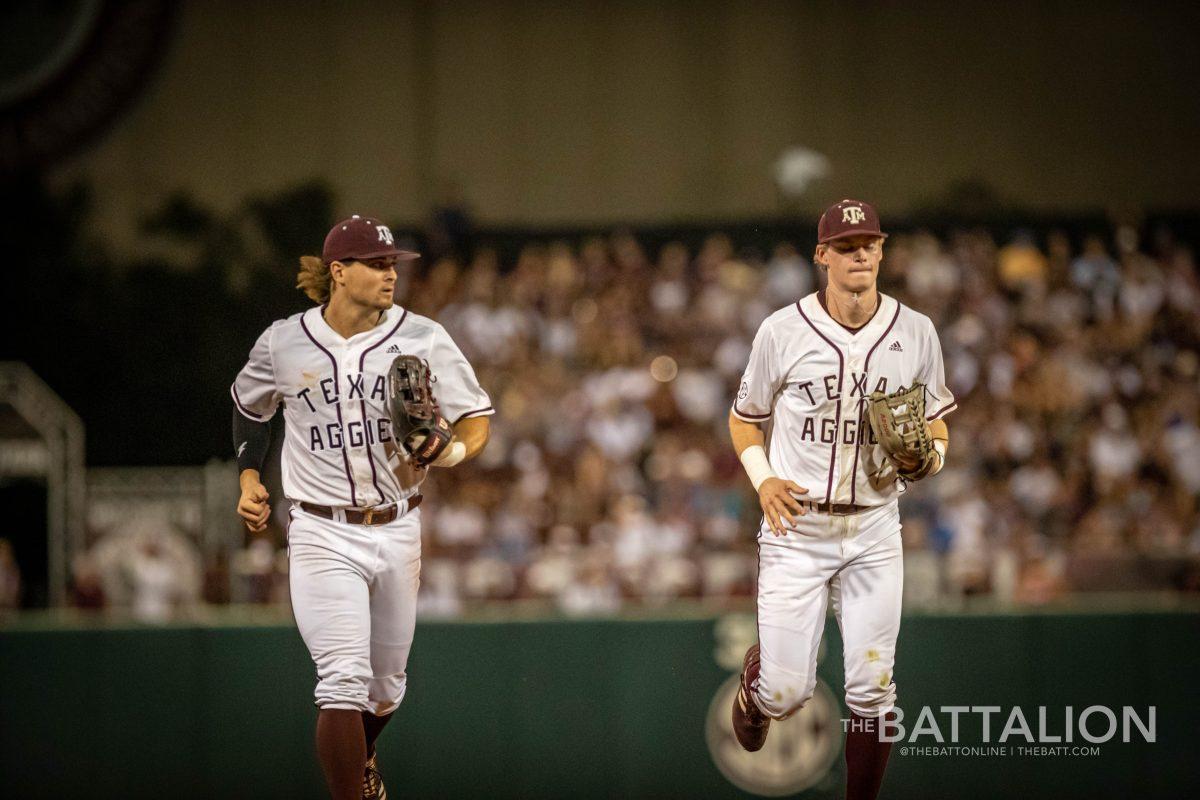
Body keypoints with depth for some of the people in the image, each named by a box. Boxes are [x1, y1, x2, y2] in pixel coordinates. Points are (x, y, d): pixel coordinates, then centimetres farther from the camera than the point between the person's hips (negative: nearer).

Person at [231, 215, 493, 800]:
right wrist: (249, 478, 6)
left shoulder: (423, 339, -4)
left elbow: (476, 418, -1)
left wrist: (455, 450, -22)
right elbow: (249, 406, 17)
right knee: (344, 681, -17)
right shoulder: (284, 344, -4)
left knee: (386, 685, 17)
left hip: (397, 532, 3)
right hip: (322, 536, -3)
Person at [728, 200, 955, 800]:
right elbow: (745, 418, 7)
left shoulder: (915, 333, 1)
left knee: (872, 693, -2)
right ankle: (756, 677, 35)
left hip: (873, 530, 2)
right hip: (795, 526, -2)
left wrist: (930, 454, -10)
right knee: (787, 693, -3)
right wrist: (763, 480, -11)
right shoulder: (783, 330, -5)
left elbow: (935, 421, 13)